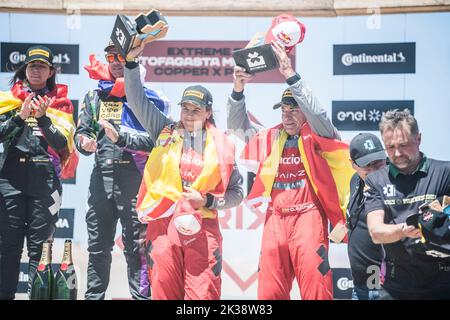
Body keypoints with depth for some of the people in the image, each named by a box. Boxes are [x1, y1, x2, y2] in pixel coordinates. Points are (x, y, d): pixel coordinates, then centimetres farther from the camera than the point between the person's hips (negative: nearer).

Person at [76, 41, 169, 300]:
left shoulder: (145, 96, 3)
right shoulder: (94, 97, 16)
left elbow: (153, 138, -8)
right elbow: (82, 131, 12)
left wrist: (121, 138, -20)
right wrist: (85, 143, -11)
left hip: (133, 175, -4)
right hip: (101, 174, 4)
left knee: (136, 246, -3)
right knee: (98, 246, 9)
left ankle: (142, 295, 1)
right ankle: (93, 295, 17)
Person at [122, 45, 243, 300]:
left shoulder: (221, 146, 8)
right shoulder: (166, 132, 11)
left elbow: (236, 193, 11)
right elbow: (137, 99, 7)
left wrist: (207, 201, -5)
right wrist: (132, 61, -4)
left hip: (202, 227, -1)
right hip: (163, 222, 1)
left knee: (203, 294, -5)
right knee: (164, 292, 1)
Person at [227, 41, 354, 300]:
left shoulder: (317, 137, 2)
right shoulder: (272, 138, 14)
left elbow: (316, 113, -17)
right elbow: (237, 124, 14)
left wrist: (291, 76, -22)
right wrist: (238, 89, -4)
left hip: (308, 215, -4)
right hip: (276, 217, 4)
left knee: (315, 281, -11)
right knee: (270, 290, 3)